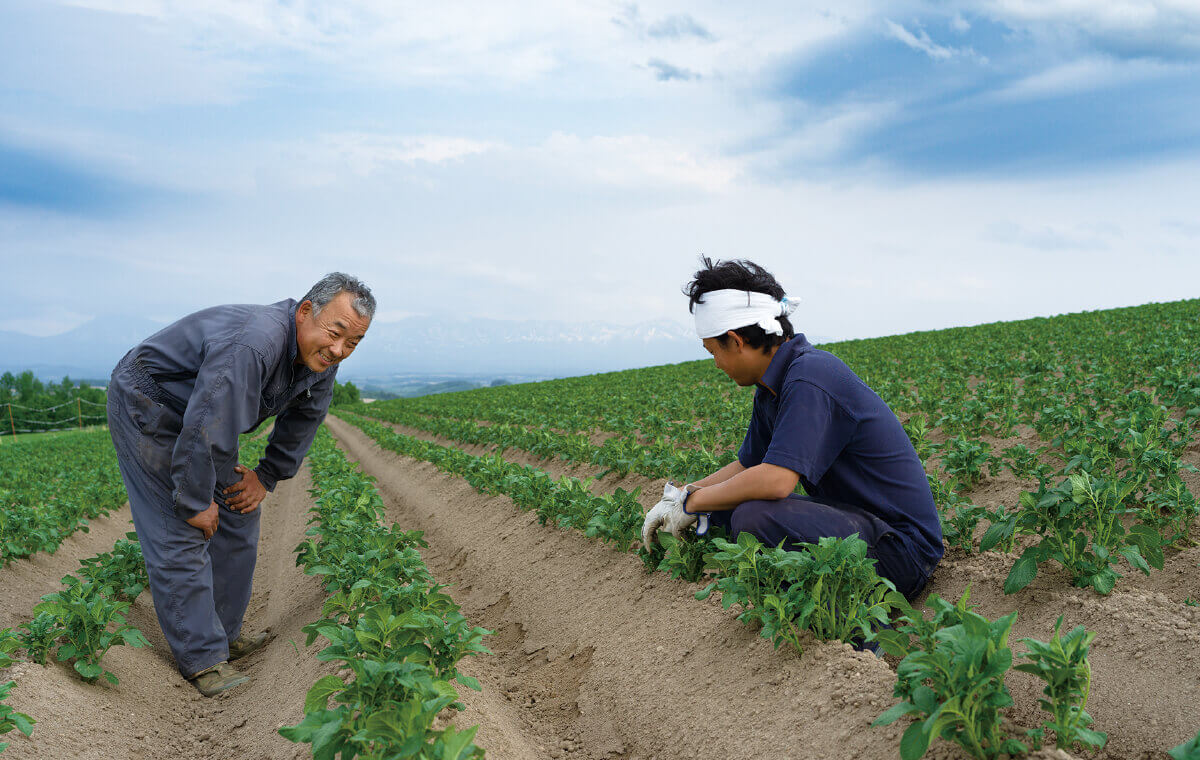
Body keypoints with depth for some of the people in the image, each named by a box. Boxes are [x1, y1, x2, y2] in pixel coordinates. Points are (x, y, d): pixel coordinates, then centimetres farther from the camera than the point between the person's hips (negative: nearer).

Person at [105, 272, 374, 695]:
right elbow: (204, 430, -37)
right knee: (181, 534, -10)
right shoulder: (252, 345, -40)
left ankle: (223, 634, 22)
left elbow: (304, 418, 7)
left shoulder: (321, 360, -11)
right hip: (146, 407, -9)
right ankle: (201, 657, 0)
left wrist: (266, 477, 4)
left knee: (237, 516, 8)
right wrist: (195, 503, -25)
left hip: (205, 416, 9)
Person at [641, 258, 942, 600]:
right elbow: (746, 465, 19)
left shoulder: (810, 377, -22)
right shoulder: (774, 387, 8)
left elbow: (775, 480, -31)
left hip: (902, 550, -9)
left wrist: (691, 501, -16)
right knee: (721, 506, 6)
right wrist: (676, 498, 11)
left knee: (753, 517, -29)